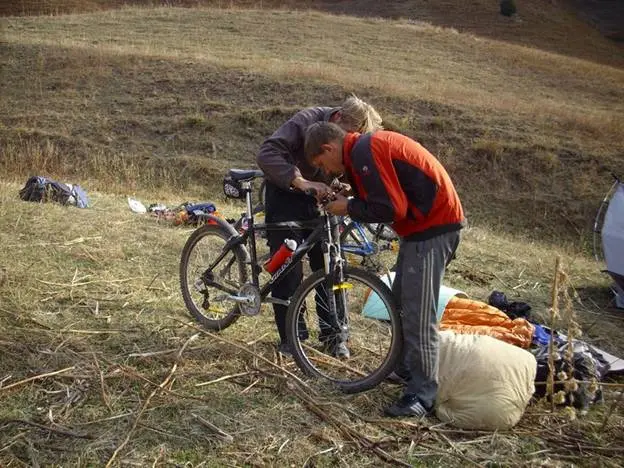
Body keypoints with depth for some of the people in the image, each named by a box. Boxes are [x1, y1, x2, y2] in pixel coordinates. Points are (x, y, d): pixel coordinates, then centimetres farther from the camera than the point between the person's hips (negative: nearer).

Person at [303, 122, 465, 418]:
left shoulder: (364, 151, -18)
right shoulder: (365, 147, 14)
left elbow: (389, 209, -22)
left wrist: (348, 208, -8)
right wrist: (348, 201, 3)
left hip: (432, 227, -11)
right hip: (423, 224, 11)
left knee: (418, 314, -8)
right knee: (400, 302, 18)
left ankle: (422, 395, 0)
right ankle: (406, 369, 32)